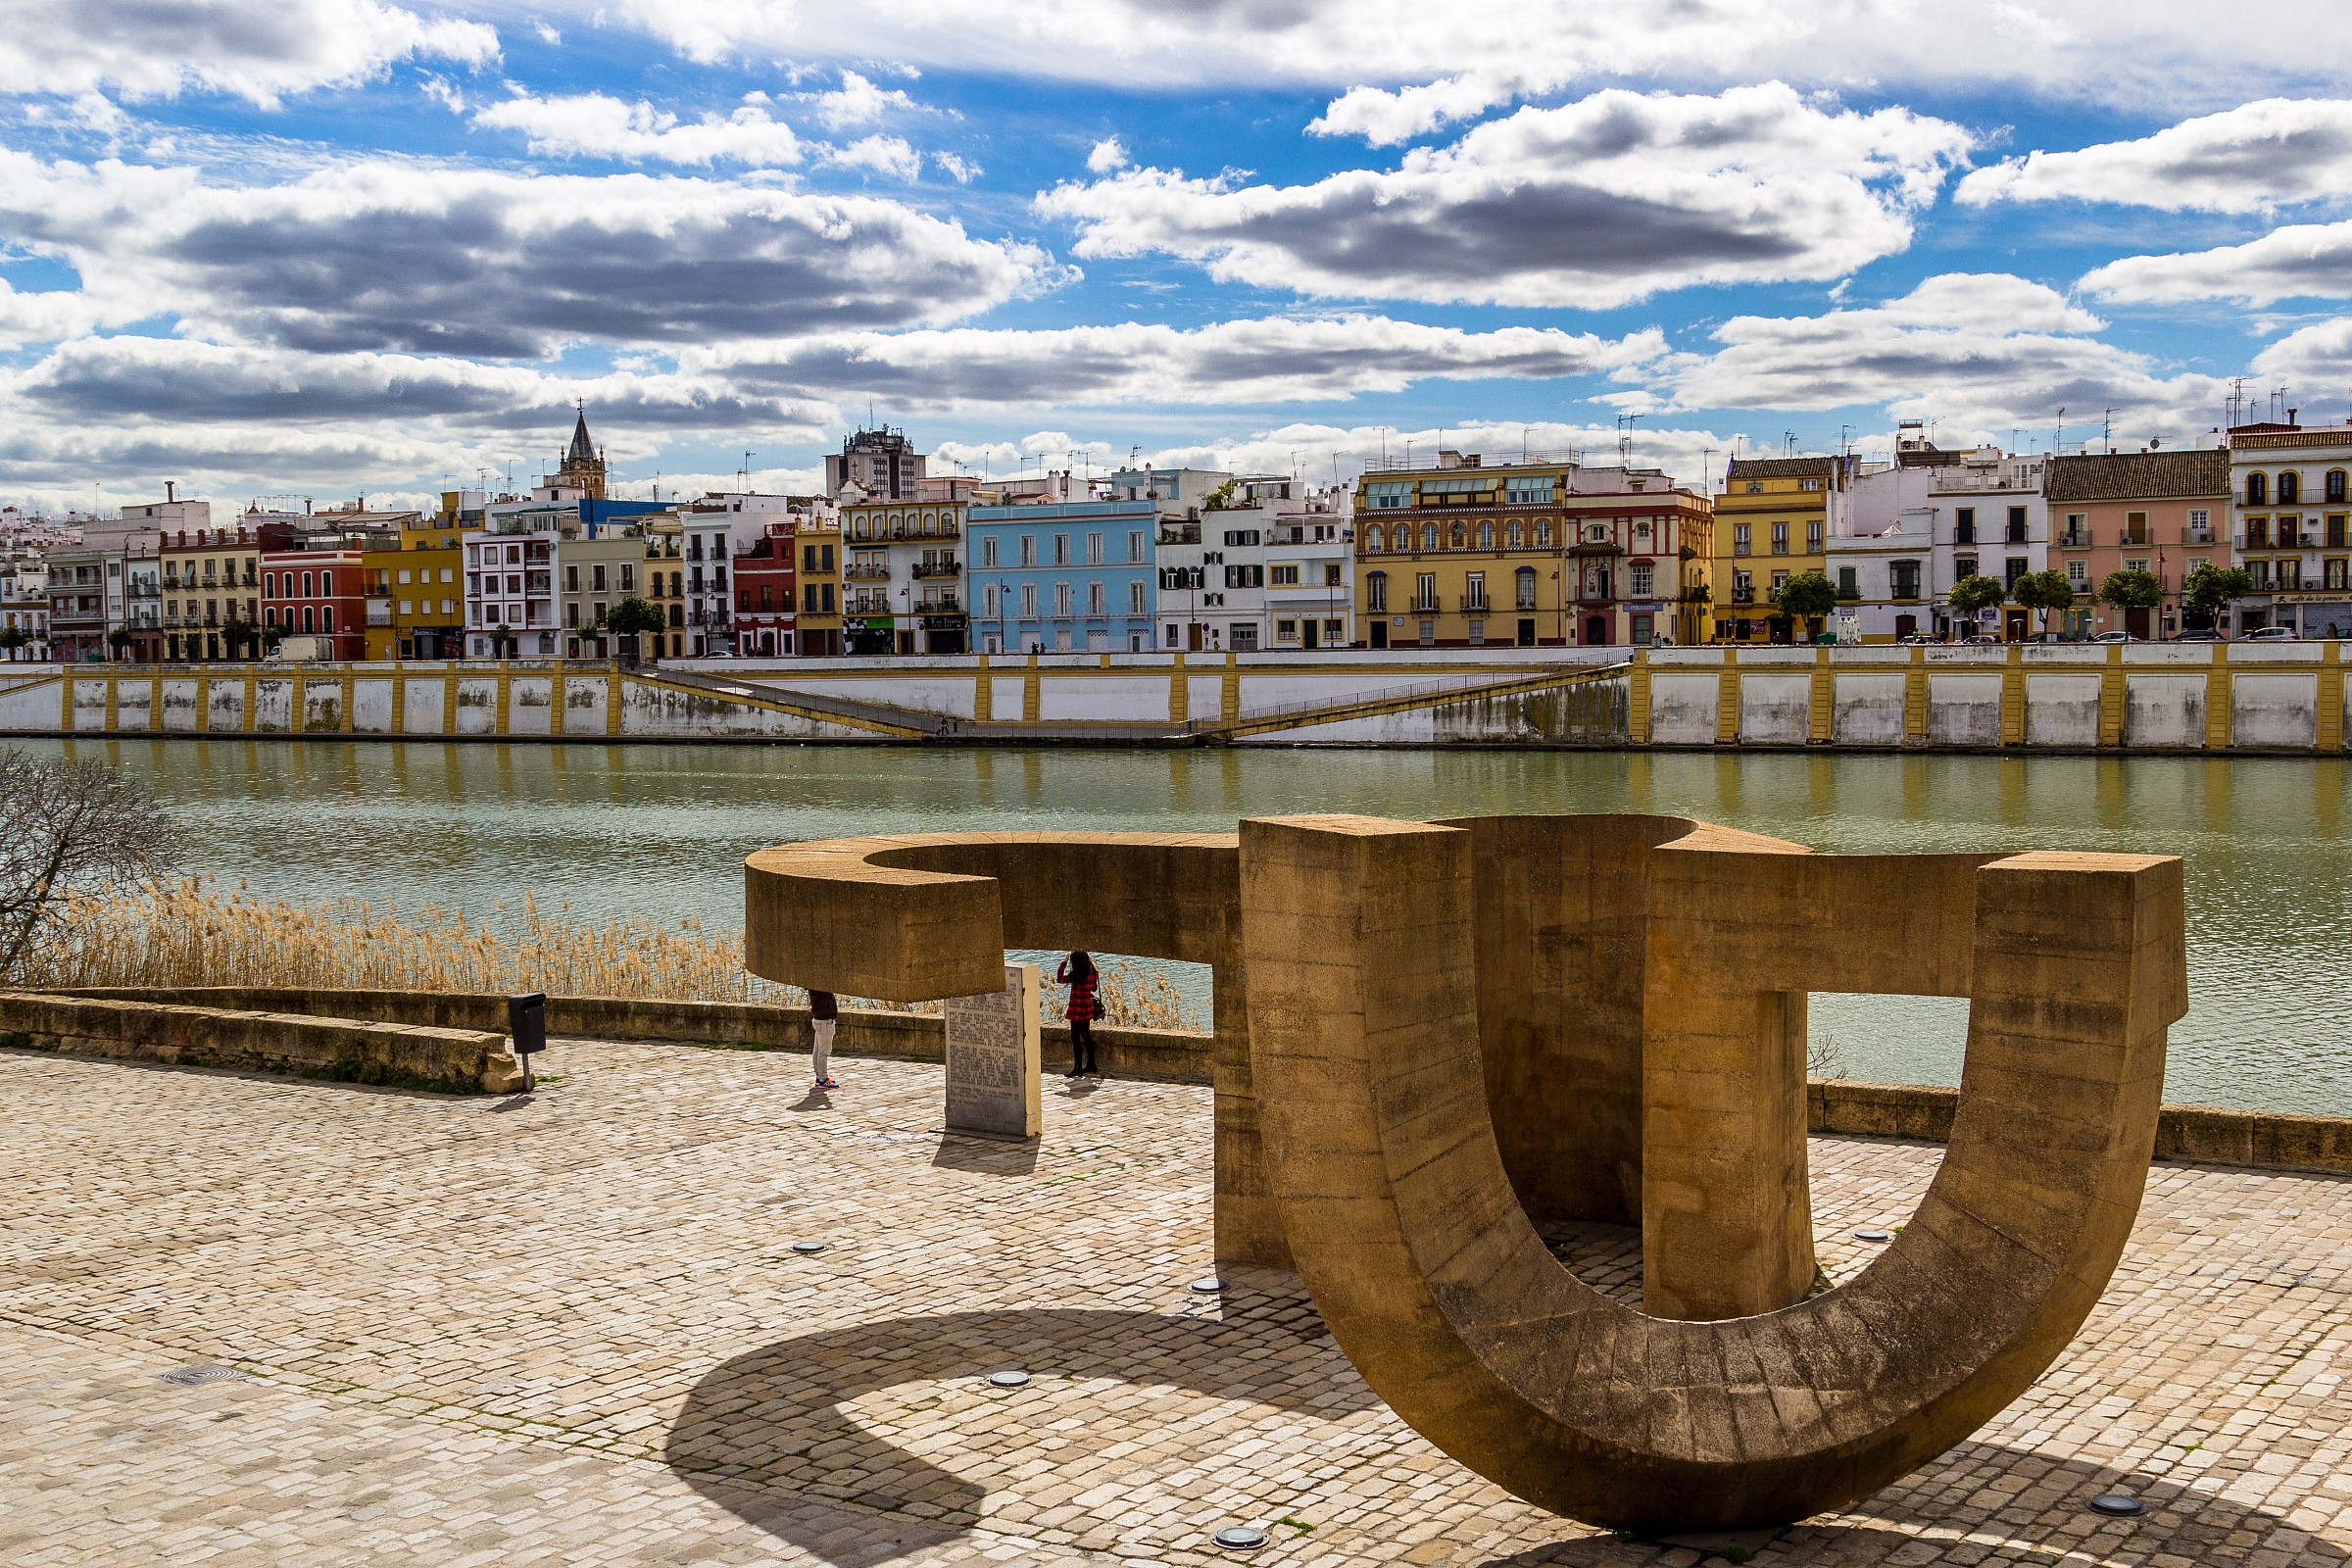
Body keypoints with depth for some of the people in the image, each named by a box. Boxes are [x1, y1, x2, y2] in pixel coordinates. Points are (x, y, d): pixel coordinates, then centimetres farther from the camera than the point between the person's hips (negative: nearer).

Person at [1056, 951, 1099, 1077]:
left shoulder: (1076, 975, -20)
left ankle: (1078, 1068, 0)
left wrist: (1064, 963, -6)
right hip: (1088, 1008, 8)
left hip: (1077, 1010, -8)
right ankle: (1091, 1064, 26)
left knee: (1075, 1038, -1)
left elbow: (1060, 978, -14)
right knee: (1086, 1036, 19)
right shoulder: (1092, 974, 2)